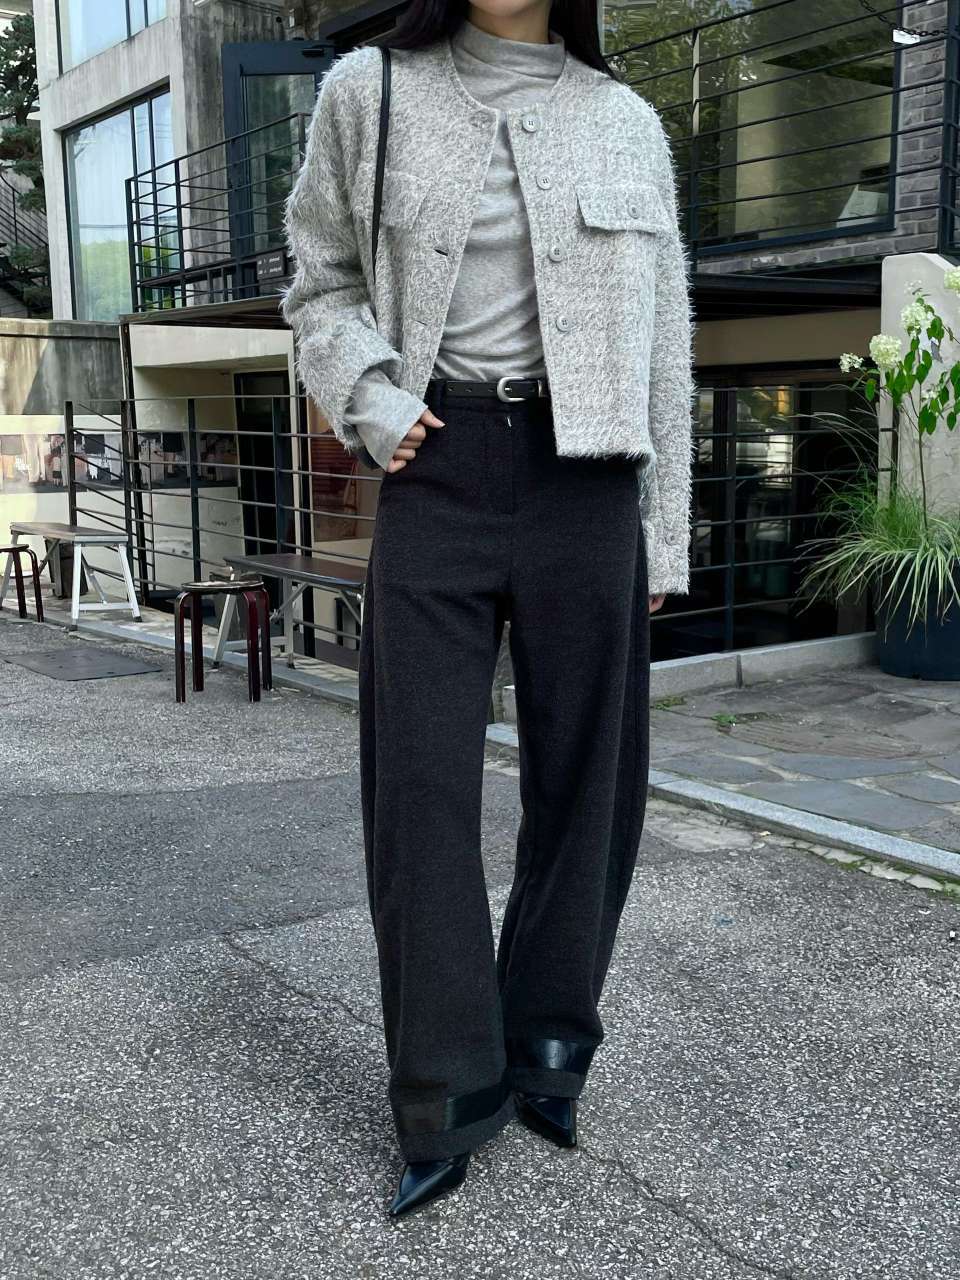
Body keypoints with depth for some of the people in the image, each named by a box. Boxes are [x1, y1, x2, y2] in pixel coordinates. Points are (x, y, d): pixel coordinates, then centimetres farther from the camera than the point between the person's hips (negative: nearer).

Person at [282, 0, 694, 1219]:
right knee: (421, 776, -4)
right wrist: (370, 402, -6)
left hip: (584, 477, 1)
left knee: (582, 771, 5)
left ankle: (549, 1050, 22)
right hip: (439, 470, -1)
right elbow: (322, 283, 14)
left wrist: (661, 536, 6)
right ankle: (449, 1095, 8)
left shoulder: (627, 123, 9)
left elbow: (661, 344, 9)